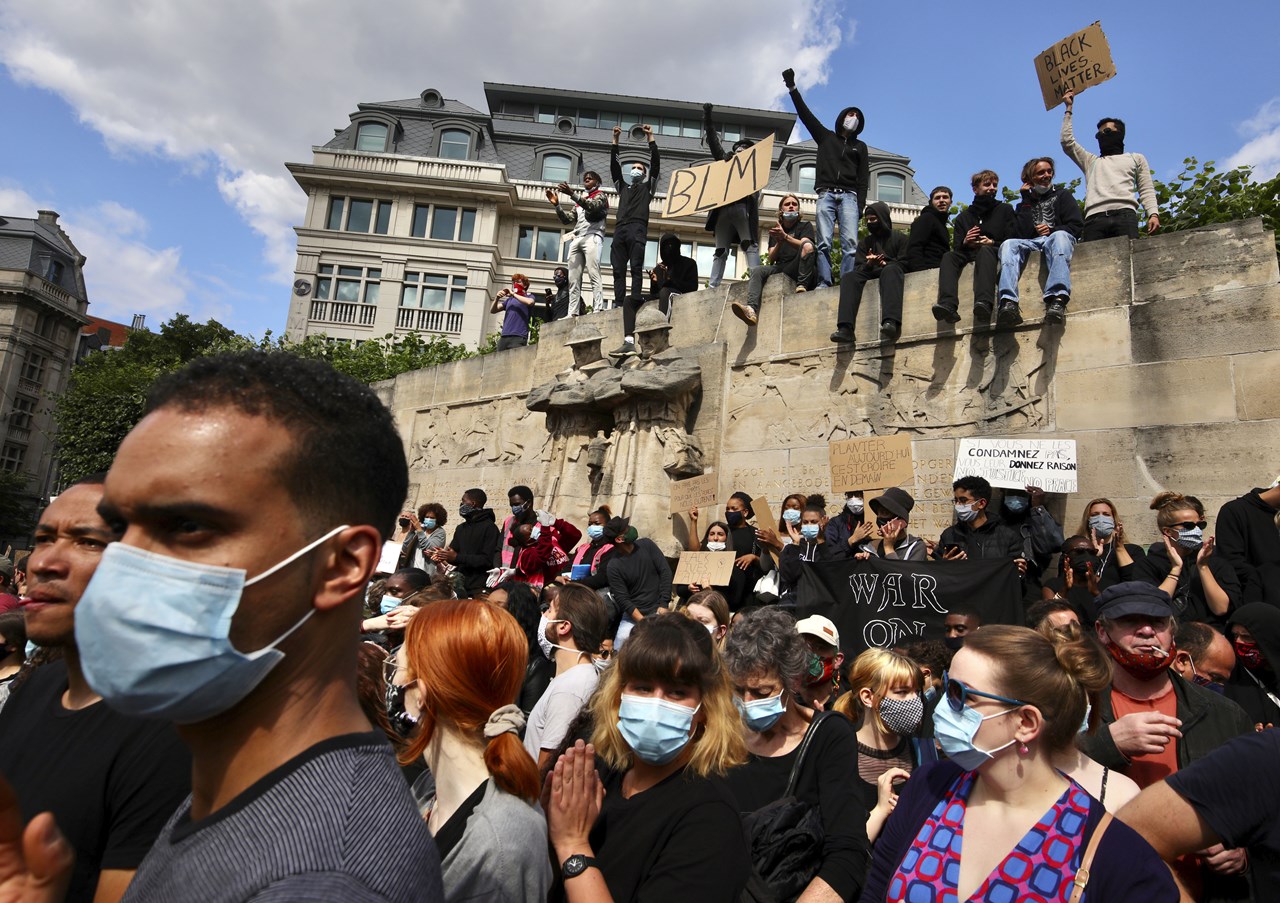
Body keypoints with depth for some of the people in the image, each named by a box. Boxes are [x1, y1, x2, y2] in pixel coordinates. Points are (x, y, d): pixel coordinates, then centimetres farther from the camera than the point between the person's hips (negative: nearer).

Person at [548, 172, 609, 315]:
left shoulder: (600, 195, 13)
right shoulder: (580, 200, 32)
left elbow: (592, 206, -9)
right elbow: (567, 220, 24)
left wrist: (571, 193, -18)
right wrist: (556, 204, 9)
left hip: (592, 237, -6)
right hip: (576, 239, 6)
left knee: (593, 274, -21)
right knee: (573, 279, -6)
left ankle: (598, 309, -31)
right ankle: (572, 313, -13)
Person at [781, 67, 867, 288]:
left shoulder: (860, 146, 23)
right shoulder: (825, 136, 23)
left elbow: (864, 178, 13)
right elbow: (805, 114, 15)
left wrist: (860, 204, -2)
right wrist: (793, 88, 6)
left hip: (849, 196, 0)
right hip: (826, 194, 0)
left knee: (850, 242, -17)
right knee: (824, 243, -13)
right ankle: (824, 283, -20)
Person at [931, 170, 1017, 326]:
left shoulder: (1005, 210, 19)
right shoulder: (964, 216, 23)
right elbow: (956, 247, 13)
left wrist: (992, 243, -10)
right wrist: (965, 243, -9)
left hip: (993, 251, -2)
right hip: (970, 255, 3)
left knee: (985, 250, -38)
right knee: (949, 256, -29)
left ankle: (984, 303, -62)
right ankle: (948, 305, -53)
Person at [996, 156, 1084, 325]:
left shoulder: (1062, 195, 24)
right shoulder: (1024, 203, 26)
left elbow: (1077, 226, 10)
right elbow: (1023, 233, 5)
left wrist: (1052, 230, -8)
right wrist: (1026, 200, 8)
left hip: (1054, 237, -1)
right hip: (1030, 243, 1)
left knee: (1060, 236, -38)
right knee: (1009, 244, -32)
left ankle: (1057, 299, -61)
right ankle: (1008, 302, -55)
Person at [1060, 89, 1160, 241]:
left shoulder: (1136, 158, 33)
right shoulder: (1091, 161, 38)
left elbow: (1147, 190, 20)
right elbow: (1068, 142, 28)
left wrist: (1153, 214, 1)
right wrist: (1069, 108, 35)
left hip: (1124, 214, 0)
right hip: (1094, 218, 1)